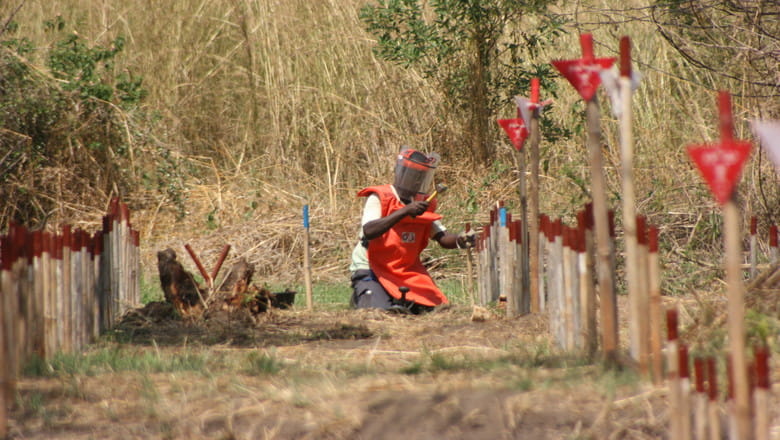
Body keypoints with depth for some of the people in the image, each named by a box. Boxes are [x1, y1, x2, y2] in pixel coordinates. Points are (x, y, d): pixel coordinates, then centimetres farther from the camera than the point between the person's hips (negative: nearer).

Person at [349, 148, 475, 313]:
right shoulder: (378, 198, -12)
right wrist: (405, 211, -36)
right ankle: (361, 297, 7)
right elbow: (369, 231, -29)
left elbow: (442, 237, 1)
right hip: (371, 271, -6)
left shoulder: (423, 204, 8)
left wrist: (459, 241, -23)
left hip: (406, 273, 6)